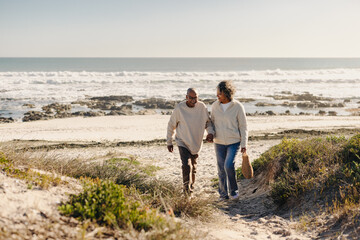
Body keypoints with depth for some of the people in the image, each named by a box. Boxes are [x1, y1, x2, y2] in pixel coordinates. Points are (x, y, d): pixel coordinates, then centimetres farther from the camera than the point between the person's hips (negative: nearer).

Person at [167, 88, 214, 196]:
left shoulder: (202, 107, -9)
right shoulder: (179, 108, -15)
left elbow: (208, 121, 5)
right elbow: (171, 125, -3)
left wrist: (210, 132, -15)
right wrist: (169, 142, 3)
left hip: (196, 143, 3)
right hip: (183, 142, -3)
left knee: (193, 167, 17)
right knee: (186, 165, -19)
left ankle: (191, 186, 37)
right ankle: (187, 189, -7)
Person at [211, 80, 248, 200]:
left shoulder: (238, 106, -11)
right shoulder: (215, 106, -1)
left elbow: (243, 126, -5)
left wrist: (244, 144, -8)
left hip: (234, 142, -3)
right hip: (219, 143, 3)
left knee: (229, 165, -19)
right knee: (221, 169, 6)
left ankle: (234, 190, 3)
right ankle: (223, 194, 22)